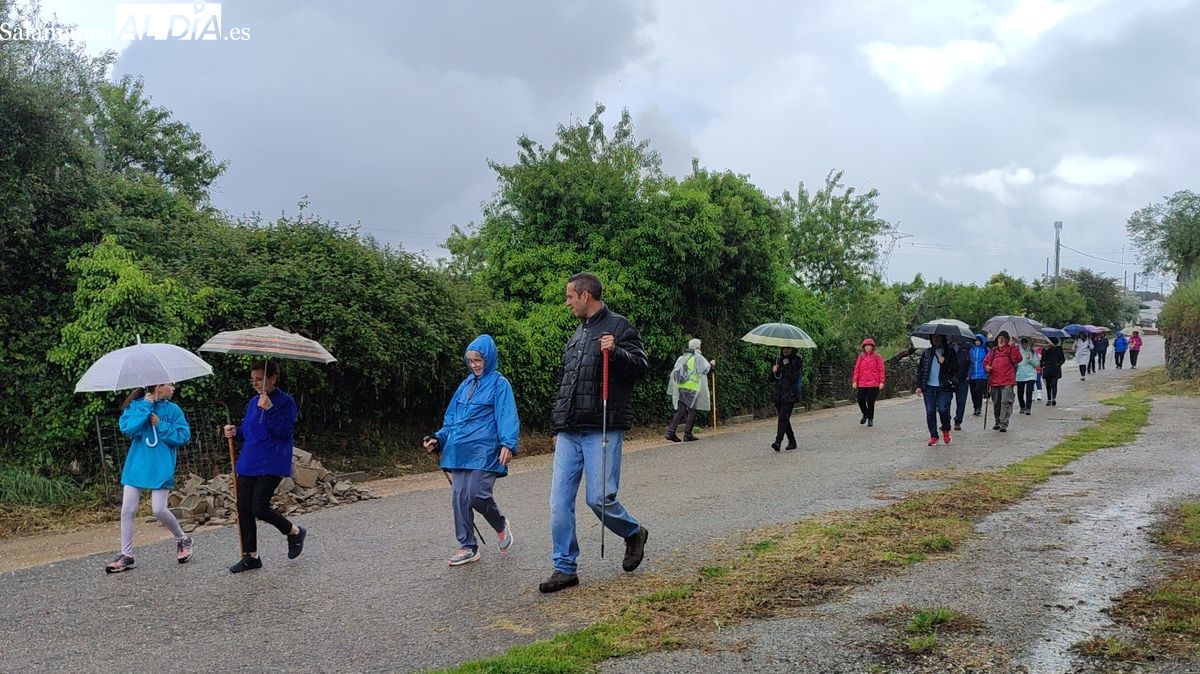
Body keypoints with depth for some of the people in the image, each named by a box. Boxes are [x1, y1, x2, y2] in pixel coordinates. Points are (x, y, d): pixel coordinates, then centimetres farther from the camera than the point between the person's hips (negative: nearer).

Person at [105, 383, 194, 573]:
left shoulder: (173, 409, 2)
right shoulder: (135, 406, 1)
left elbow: (184, 436, -3)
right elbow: (127, 428, -14)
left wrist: (160, 425, -11)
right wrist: (145, 407, -14)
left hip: (161, 468, -2)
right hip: (136, 466, 2)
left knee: (159, 509, -7)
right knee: (127, 510, 2)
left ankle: (183, 540, 17)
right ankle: (126, 555, 13)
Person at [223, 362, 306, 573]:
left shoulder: (285, 402, -7)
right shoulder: (253, 402, 14)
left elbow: (285, 431, -17)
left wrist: (269, 409, -25)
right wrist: (235, 432, 1)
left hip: (272, 465, -7)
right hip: (248, 464, 7)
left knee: (259, 507, -14)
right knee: (244, 509, 4)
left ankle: (295, 532, 12)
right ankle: (250, 556, 15)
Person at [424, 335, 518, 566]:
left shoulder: (499, 384, -2)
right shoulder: (466, 385, 17)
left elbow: (507, 416, -12)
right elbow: (452, 418, 22)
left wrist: (508, 444, -25)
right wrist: (438, 438, 10)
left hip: (484, 451, -6)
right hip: (459, 450, 6)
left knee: (477, 495, -14)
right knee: (459, 498, 3)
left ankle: (501, 525, 16)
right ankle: (468, 547, 15)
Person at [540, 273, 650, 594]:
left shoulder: (619, 326, -1)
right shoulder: (577, 334, 23)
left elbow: (642, 367, -8)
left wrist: (616, 352, -26)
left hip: (602, 431, -7)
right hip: (569, 434, 7)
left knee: (599, 498, -8)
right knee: (560, 502, 1)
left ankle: (634, 533, 21)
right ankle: (564, 568, 10)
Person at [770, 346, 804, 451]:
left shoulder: (796, 361, -1)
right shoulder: (777, 361, 13)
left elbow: (794, 377, -14)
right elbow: (770, 379, 11)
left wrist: (787, 365, -15)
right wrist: (773, 372, -8)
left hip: (790, 395, -5)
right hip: (778, 395, 6)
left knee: (783, 417, -17)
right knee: (784, 419, 9)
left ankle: (778, 442, -24)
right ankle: (792, 441, 22)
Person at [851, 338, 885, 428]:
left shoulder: (877, 357, 2)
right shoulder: (860, 357, 9)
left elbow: (881, 370, 0)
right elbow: (856, 370, 8)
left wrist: (881, 382, -6)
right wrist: (855, 381, 1)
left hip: (873, 384, -3)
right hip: (862, 384, 3)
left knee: (870, 402, -2)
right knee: (861, 400, 0)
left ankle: (870, 419, 14)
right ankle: (865, 414, 28)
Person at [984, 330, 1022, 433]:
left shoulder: (1011, 349, 3)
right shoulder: (993, 351, 15)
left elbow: (1017, 359, -13)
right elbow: (986, 361, 18)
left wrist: (1012, 346, -15)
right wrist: (987, 367, -3)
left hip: (1007, 382, -5)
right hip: (994, 381, 5)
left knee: (1005, 402, -12)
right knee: (996, 403, 14)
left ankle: (1003, 424, -13)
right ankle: (998, 422, 28)